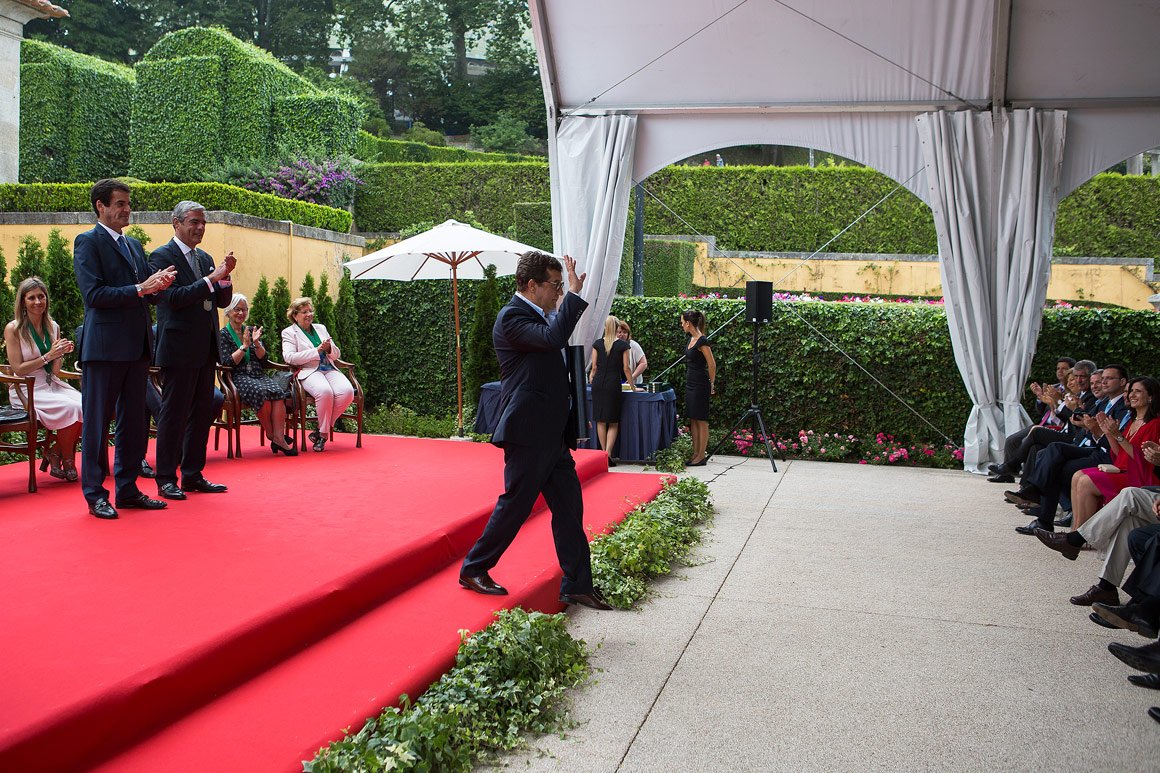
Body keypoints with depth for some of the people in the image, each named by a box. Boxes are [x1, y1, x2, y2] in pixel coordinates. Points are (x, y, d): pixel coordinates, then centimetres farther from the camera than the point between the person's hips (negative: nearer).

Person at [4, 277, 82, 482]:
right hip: (27, 391, -5)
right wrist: (48, 356, -15)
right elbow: (18, 369, -8)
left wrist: (60, 354, -8)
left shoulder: (53, 327, 11)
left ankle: (55, 452, -5)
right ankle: (67, 461, -8)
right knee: (69, 408, -30)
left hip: (52, 386, 5)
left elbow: (55, 372, 11)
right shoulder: (13, 329, -5)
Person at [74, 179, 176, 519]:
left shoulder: (134, 245, 18)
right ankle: (95, 495, 9)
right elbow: (93, 294, -16)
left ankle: (127, 490, 21)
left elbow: (149, 295, 17)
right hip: (104, 347, -7)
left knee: (135, 423, 11)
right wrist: (140, 289, -19)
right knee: (97, 424, 1)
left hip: (136, 347, 8)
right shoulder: (88, 242, -5)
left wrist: (159, 284, -4)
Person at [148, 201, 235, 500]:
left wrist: (225, 276, -5)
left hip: (205, 349, 8)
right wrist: (211, 279, -21)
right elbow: (173, 297, -18)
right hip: (179, 349, -8)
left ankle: (193, 475, 20)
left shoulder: (205, 258, 16)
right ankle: (166, 480, 6)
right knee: (173, 415, -2)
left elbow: (222, 301, 14)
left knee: (202, 413, 11)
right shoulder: (162, 256, -6)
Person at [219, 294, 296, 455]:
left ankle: (279, 437, -37)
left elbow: (263, 358, 15)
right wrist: (245, 346, -7)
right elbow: (228, 362, -4)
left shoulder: (252, 330, 21)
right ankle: (271, 435, -22)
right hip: (239, 377, -4)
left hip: (258, 374, 4)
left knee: (277, 391, -30)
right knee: (261, 392, -36)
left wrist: (256, 343, -3)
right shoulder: (223, 335, 8)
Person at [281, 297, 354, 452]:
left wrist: (329, 348, 1)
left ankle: (321, 431, -14)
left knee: (347, 391, -27)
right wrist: (317, 351, -11)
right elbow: (289, 357, -8)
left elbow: (337, 355, 26)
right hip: (309, 372, -5)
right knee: (325, 391, -37)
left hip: (330, 369, 5)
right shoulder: (289, 333, 10)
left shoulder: (321, 328, 26)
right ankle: (323, 433, -18)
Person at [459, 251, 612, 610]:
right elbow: (552, 338, -31)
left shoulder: (540, 317, 16)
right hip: (528, 433, -9)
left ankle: (577, 585, 15)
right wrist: (574, 294, -24)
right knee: (514, 505, 0)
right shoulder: (512, 318, -14)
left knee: (569, 508, 8)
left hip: (552, 435, 9)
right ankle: (473, 569, 18)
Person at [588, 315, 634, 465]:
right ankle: (608, 454, -10)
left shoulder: (597, 344, 4)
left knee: (600, 420, 9)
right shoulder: (623, 345, -2)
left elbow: (594, 366, 7)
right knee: (613, 422, 3)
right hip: (613, 384, -2)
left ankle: (603, 453, 13)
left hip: (598, 383, 2)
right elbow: (626, 368, -1)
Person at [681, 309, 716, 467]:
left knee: (701, 421, -3)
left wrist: (712, 384, -5)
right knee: (692, 420, 12)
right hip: (690, 383, 9)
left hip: (700, 385, -9)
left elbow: (712, 365, -16)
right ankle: (695, 454, 18)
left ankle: (701, 457, 3)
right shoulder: (691, 338, 11)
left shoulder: (702, 341, -17)